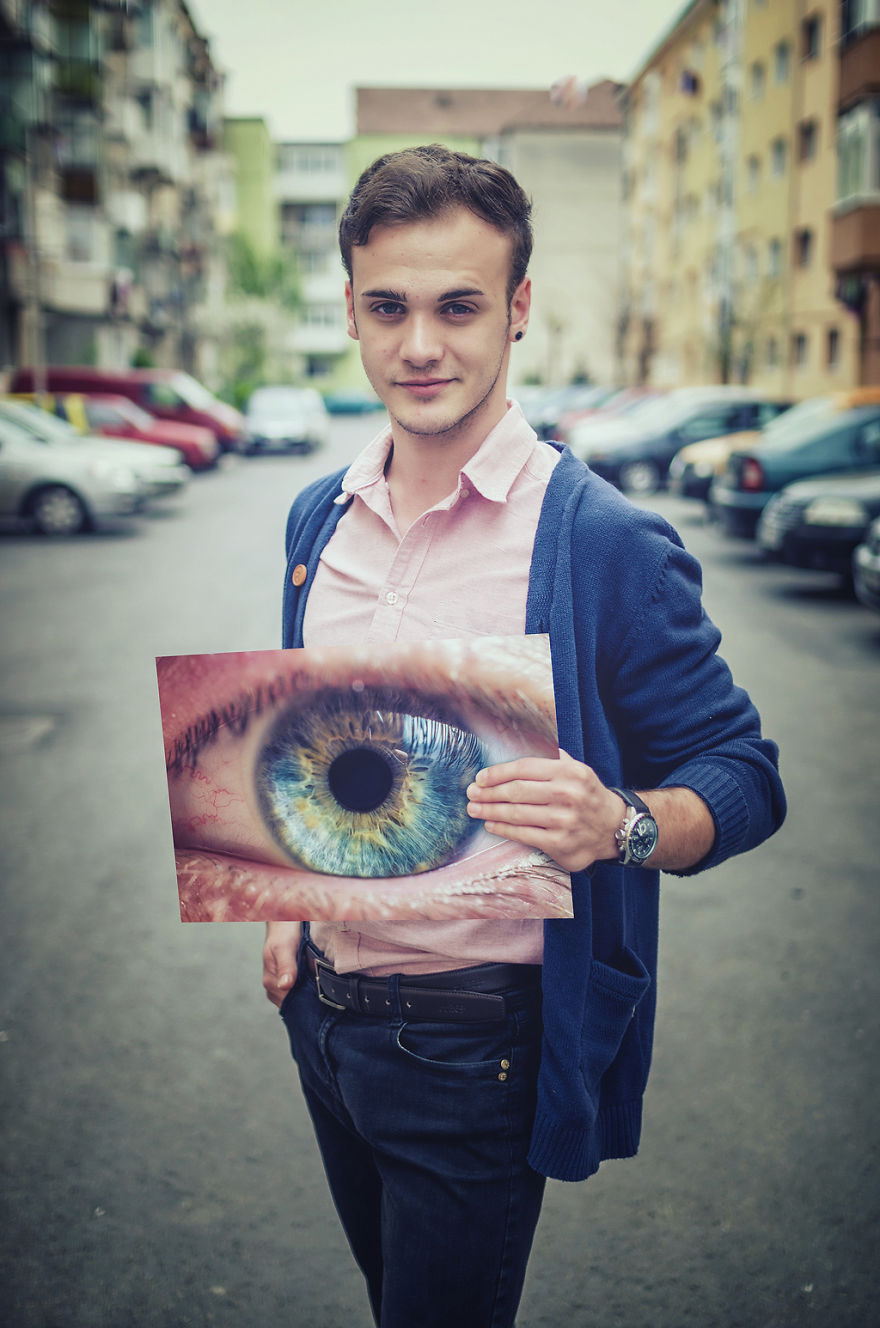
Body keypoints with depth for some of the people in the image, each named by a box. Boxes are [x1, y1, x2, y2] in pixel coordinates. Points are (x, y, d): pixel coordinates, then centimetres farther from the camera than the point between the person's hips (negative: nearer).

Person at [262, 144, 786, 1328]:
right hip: (322, 1008, 6)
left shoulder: (608, 544, -17)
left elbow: (745, 778, -13)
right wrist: (288, 910, 8)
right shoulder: (318, 520, 2)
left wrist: (620, 825, -32)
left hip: (477, 1041, -6)